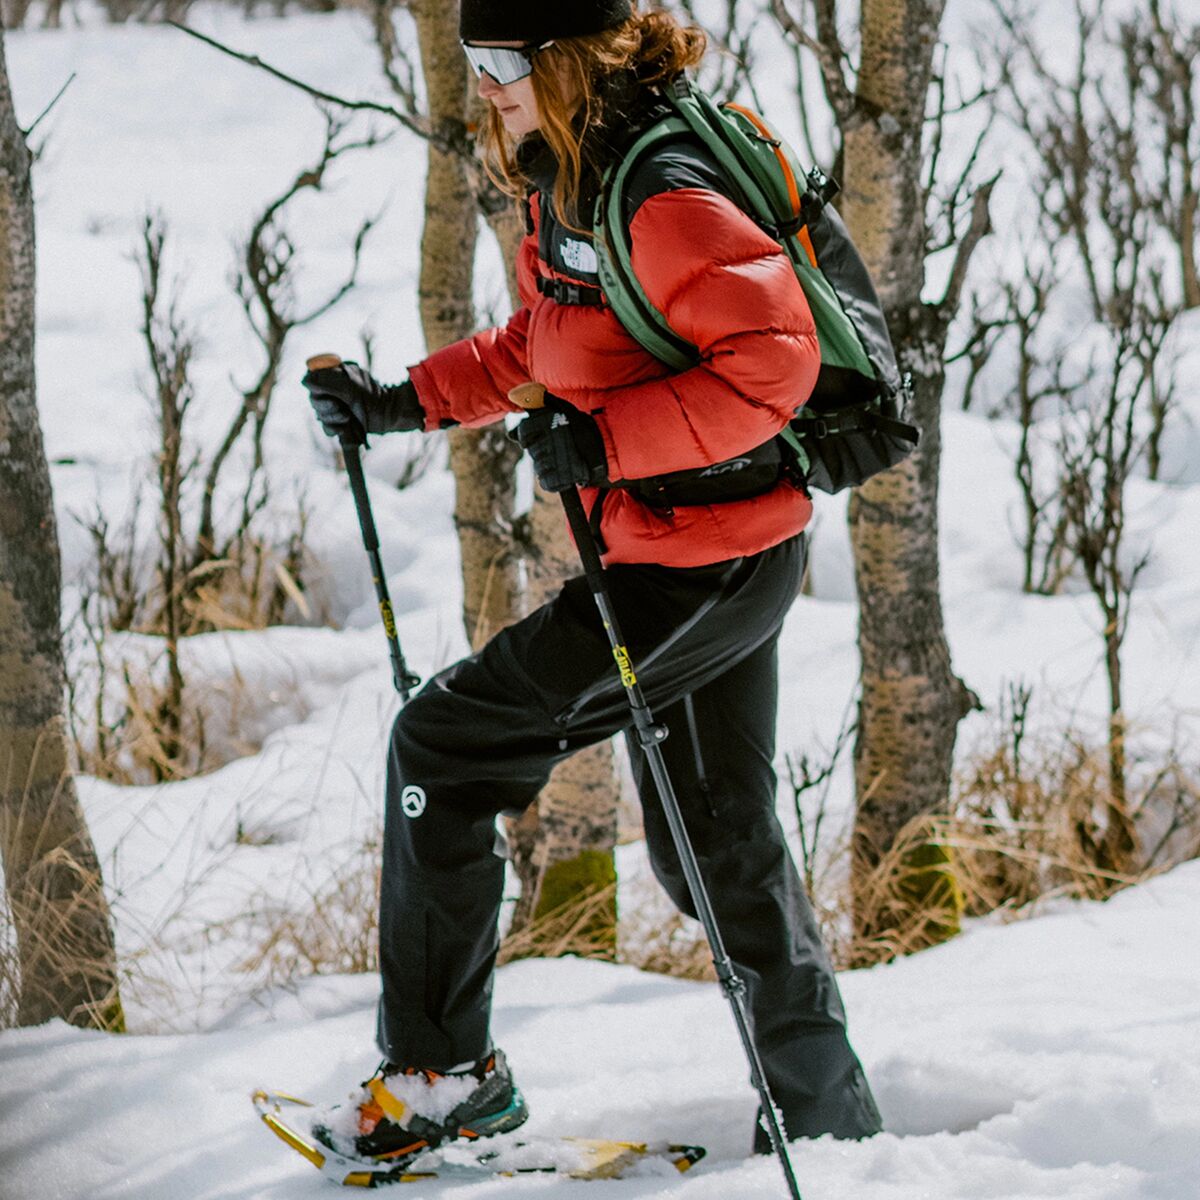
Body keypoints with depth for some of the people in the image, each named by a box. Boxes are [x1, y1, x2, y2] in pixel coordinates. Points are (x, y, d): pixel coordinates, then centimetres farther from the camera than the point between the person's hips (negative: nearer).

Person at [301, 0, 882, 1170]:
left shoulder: (660, 200, -23)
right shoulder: (564, 187, 7)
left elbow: (772, 360, -29)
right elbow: (538, 346, 22)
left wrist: (608, 442, -29)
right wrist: (404, 403, 13)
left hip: (707, 564, -10)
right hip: (727, 555, 10)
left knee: (444, 745, -4)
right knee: (710, 841, 20)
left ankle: (440, 1070, 5)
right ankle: (827, 1116, 32)